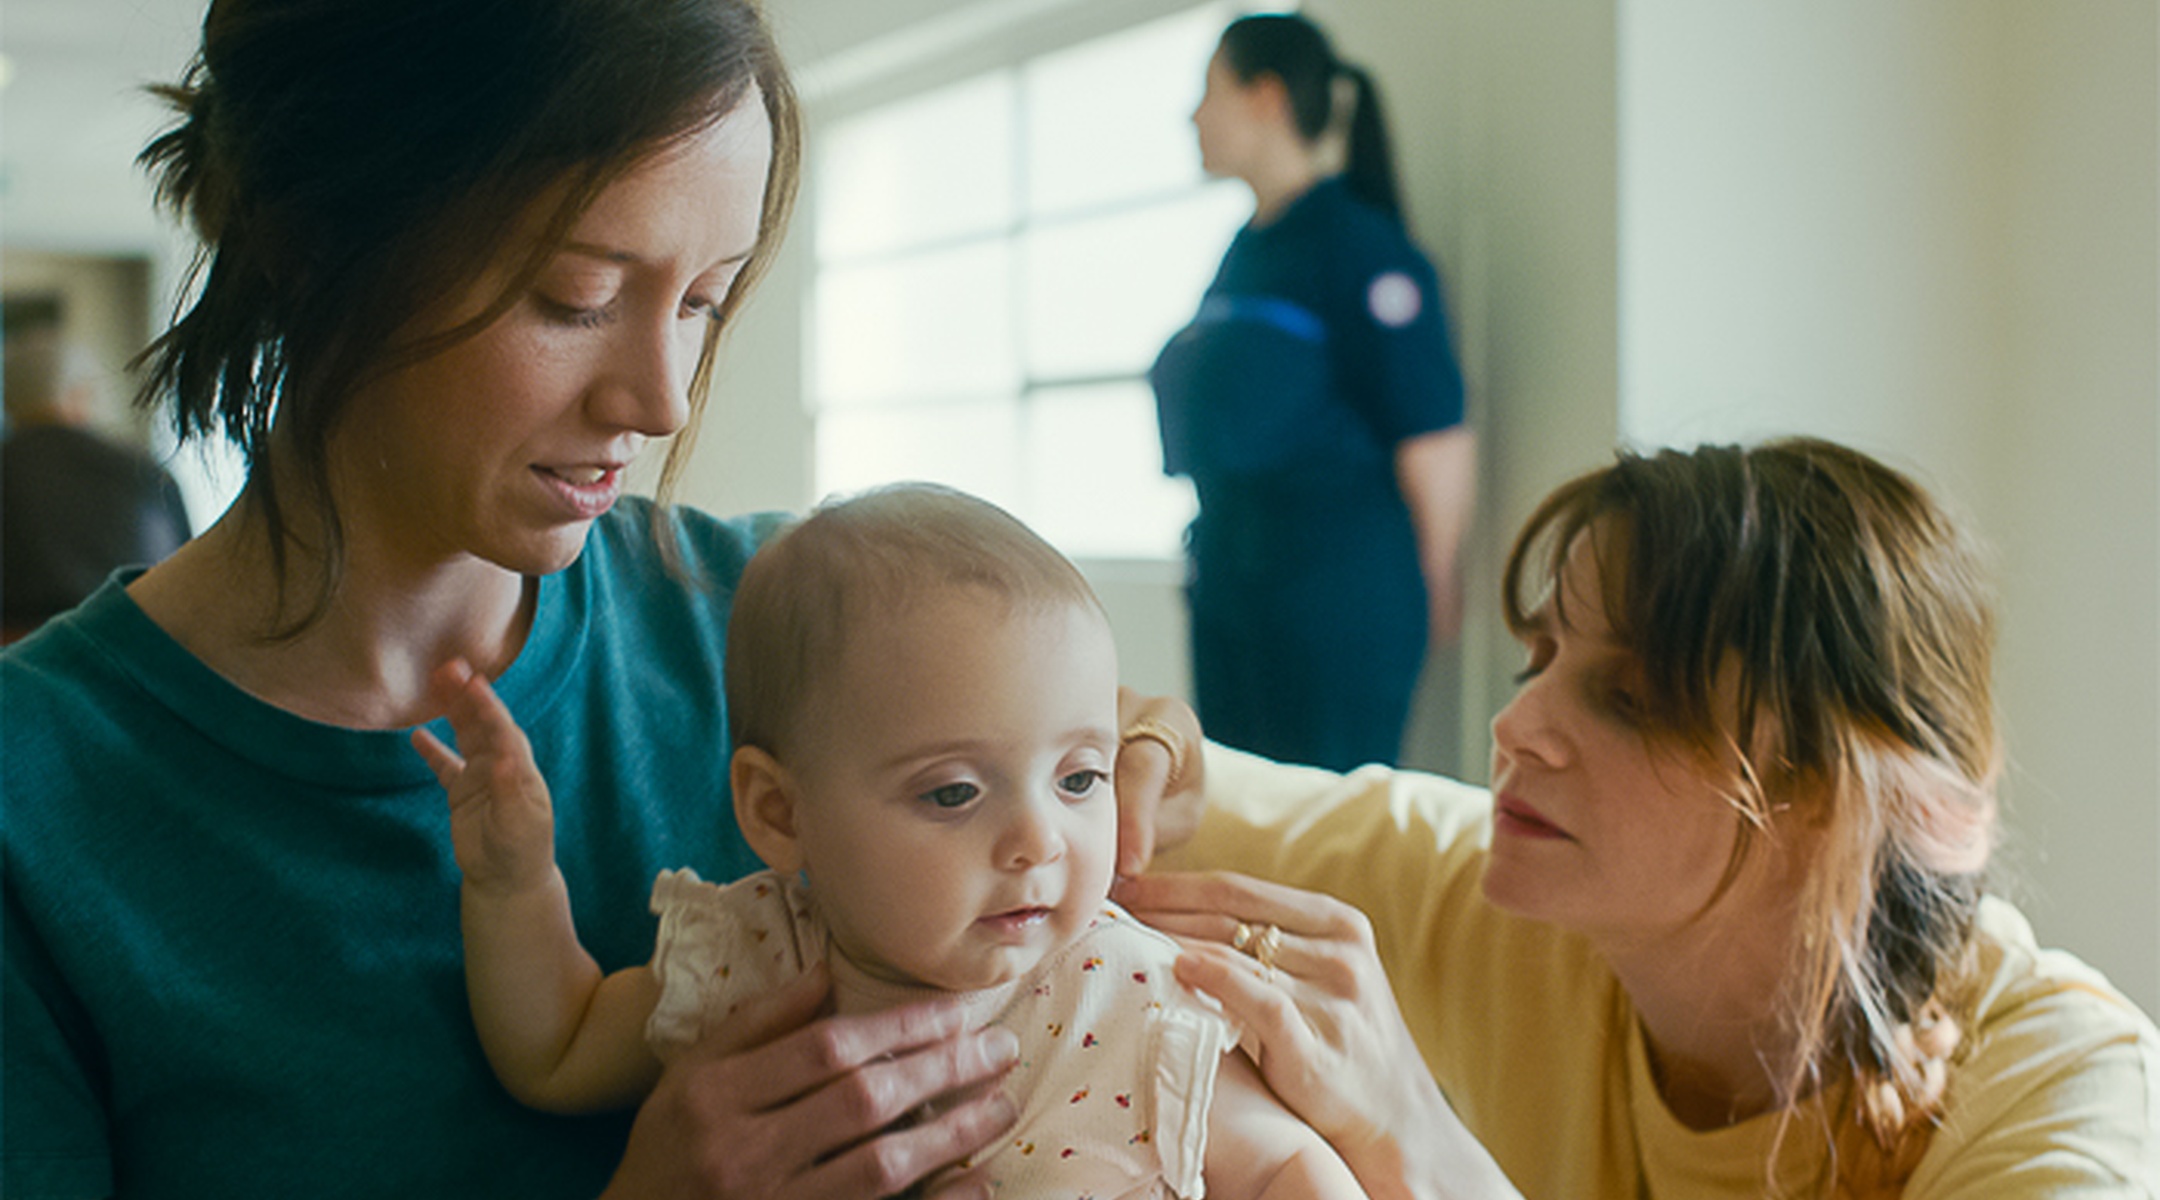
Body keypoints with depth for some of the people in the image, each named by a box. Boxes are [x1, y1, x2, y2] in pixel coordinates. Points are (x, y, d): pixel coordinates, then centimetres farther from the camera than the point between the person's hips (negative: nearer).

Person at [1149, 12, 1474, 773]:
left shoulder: (1359, 247, -12)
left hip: (1332, 591, -9)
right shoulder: (1247, 251, 14)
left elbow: (1436, 441, -13)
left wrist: (1434, 585, -4)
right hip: (1230, 582, 9)